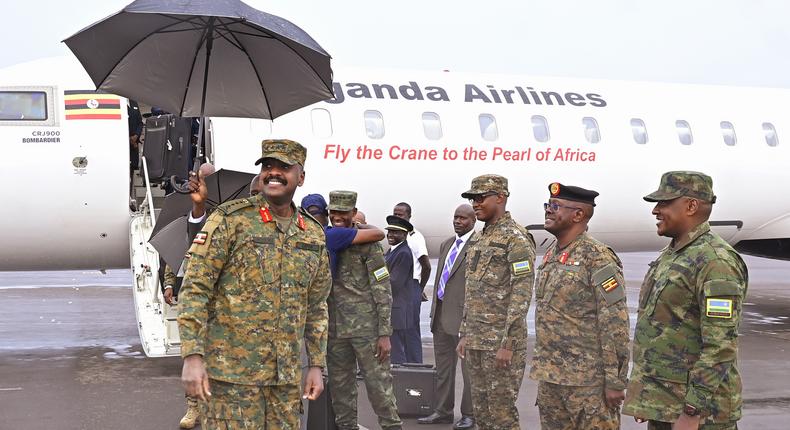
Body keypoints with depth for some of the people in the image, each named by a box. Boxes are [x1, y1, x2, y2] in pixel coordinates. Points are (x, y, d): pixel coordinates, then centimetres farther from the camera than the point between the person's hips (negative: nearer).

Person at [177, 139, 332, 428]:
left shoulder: (314, 236, 12)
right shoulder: (229, 219, -5)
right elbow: (194, 288, -9)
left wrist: (316, 365, 13)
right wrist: (192, 357, -16)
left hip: (286, 376, 5)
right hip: (230, 372, -5)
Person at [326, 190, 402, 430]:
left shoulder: (366, 242, -6)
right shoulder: (325, 241, 10)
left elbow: (383, 291, -7)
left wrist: (385, 334, -12)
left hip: (366, 328, -5)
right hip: (335, 329, 5)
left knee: (378, 383, -3)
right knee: (340, 385, 10)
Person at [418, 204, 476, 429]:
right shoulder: (446, 244, 16)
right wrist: (435, 309, 16)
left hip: (465, 314, -8)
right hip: (441, 315, 8)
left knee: (469, 368, 1)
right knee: (443, 366, 13)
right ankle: (443, 411, 22)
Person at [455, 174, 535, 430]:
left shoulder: (516, 239, -12)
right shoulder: (481, 239, 16)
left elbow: (521, 294, -18)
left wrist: (508, 343, -21)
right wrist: (465, 335, 18)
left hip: (501, 342, -9)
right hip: (476, 342, 9)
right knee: (481, 409, 13)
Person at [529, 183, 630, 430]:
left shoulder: (597, 258, -13)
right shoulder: (550, 256, 13)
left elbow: (615, 325, -16)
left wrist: (615, 381, -18)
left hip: (587, 381, -8)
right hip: (548, 378, 8)